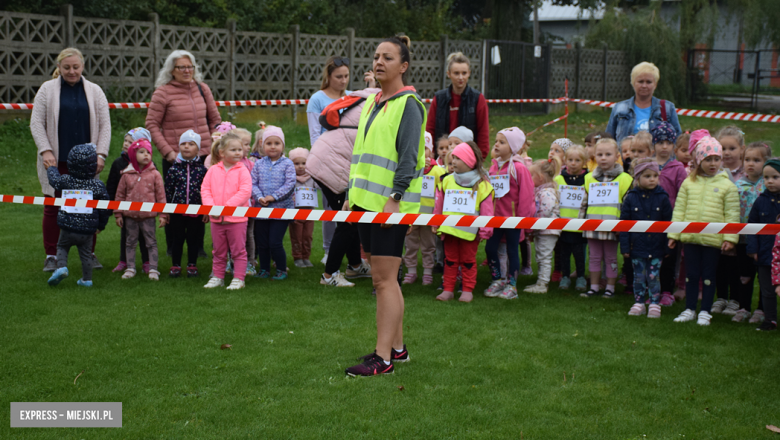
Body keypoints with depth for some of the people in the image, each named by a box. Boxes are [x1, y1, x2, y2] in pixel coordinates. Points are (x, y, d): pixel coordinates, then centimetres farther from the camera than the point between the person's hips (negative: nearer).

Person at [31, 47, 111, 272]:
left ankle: (90, 254, 13)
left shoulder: (95, 91, 9)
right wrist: (45, 150, -9)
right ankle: (51, 256, 12)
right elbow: (36, 122, 2)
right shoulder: (47, 89, 5)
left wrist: (101, 154, -3)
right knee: (53, 207, 2)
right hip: (56, 161, -1)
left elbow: (105, 125, 8)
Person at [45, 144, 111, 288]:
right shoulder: (98, 185, -7)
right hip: (87, 229, 0)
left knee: (62, 247, 20)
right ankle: (87, 279, 19)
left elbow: (54, 180, 18)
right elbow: (104, 208, -1)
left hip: (68, 227, 0)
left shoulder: (66, 181, -6)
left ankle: (61, 266, -4)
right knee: (86, 253, 16)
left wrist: (51, 168, 39)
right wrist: (101, 225, 14)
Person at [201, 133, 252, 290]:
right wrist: (210, 206, -12)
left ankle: (239, 278, 12)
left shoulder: (242, 170, -7)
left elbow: (245, 192, -15)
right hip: (216, 219, 4)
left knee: (238, 250, 4)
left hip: (236, 219, -3)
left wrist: (227, 206, -20)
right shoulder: (213, 170, 3)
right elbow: (205, 189, 3)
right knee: (219, 251, 16)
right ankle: (217, 277, 27)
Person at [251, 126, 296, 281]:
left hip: (281, 209, -4)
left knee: (275, 242, -7)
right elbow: (252, 183, 3)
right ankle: (264, 269, 25)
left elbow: (290, 184, -10)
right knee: (261, 243, 10)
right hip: (261, 209, 4)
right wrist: (259, 197, -15)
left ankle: (282, 270, 9)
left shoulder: (287, 164, -2)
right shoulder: (259, 164, 7)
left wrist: (274, 196, -16)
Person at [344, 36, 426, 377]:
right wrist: (353, 194, 20)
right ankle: (397, 347, 23)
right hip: (367, 202, 9)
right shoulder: (372, 103, 18)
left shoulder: (408, 104, -8)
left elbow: (409, 157, -16)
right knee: (382, 278, 13)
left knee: (384, 279, -8)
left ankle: (384, 358, -4)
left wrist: (394, 198, -21)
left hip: (391, 204, -9)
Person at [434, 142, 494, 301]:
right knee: (450, 259, 9)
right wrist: (436, 223, 17)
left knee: (468, 260, 5)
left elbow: (487, 210, -4)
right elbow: (439, 204, 17)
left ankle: (468, 290, 14)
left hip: (470, 230, -4)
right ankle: (448, 289, 15)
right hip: (449, 228, 4)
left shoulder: (481, 184, -5)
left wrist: (485, 230, -7)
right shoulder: (447, 181, 7)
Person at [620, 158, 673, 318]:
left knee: (654, 277, 4)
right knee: (639, 277, 8)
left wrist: (668, 246, 1)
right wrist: (625, 247, -2)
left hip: (656, 247, 0)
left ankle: (655, 304, 14)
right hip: (637, 246, 0)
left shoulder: (662, 198, -1)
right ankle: (639, 303, 19)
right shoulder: (631, 198, -2)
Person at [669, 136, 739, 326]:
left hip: (713, 238, -2)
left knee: (708, 275, 6)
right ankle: (689, 309, 20)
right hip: (690, 237, 2)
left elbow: (732, 214, -2)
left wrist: (730, 237, -9)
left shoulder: (727, 185, -1)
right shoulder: (689, 183, 5)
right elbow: (679, 209, 7)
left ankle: (705, 312, 16)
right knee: (691, 274, 9)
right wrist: (674, 234, 4)